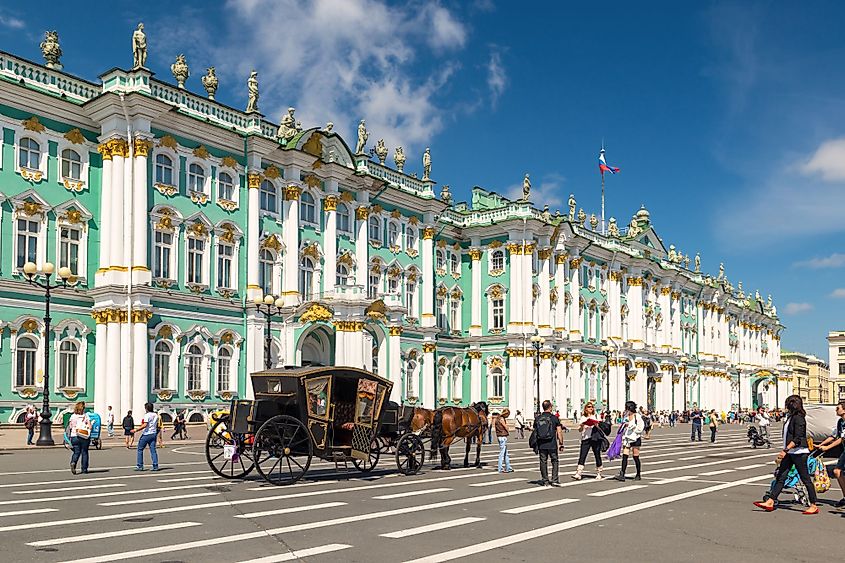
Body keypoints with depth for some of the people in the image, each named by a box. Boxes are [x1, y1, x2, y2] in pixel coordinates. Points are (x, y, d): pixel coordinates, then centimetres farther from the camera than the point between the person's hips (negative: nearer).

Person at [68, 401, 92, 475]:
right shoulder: (86, 416, -5)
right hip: (85, 437, -1)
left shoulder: (72, 416, 1)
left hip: (74, 436, 1)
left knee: (76, 452, 8)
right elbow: (90, 427, -10)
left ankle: (73, 462, -21)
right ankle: (84, 469, 11)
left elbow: (70, 426, 3)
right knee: (84, 452, 9)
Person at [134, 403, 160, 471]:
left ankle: (140, 466, 6)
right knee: (153, 450, 5)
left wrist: (136, 430, -21)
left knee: (140, 449, 6)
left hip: (146, 434, -6)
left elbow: (145, 425, -22)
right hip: (153, 434, 6)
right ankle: (155, 466, -2)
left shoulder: (147, 415, -11)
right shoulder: (156, 415, 11)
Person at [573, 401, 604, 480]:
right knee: (582, 456, -8)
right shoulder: (583, 417, 10)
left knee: (597, 455, 5)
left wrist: (597, 425, -13)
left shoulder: (596, 417, 9)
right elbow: (580, 430, 6)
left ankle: (599, 473, 18)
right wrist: (581, 426, -14)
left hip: (595, 438, 0)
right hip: (585, 438, 0)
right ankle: (578, 474, -13)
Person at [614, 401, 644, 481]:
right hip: (626, 438, 5)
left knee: (636, 457, 2)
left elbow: (640, 428, -11)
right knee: (624, 456, -4)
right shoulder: (625, 417, 11)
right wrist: (622, 436, 15)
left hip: (635, 438, -5)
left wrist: (630, 425, -16)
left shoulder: (637, 417, -8)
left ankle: (638, 475, 16)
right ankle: (622, 475, -8)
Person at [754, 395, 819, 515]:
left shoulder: (799, 418, -15)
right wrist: (785, 451, 24)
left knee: (805, 478, -1)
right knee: (781, 476, 6)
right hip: (790, 452, 10)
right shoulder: (791, 417, 14)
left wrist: (785, 450, -23)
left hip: (799, 452, -10)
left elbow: (797, 439, -21)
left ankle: (814, 506, 8)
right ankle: (770, 502, 6)